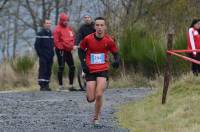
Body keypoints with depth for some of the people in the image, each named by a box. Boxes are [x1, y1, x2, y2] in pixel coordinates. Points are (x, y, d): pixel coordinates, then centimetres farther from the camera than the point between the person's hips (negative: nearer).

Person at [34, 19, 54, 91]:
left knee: (49, 71, 6)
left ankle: (46, 85, 11)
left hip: (50, 56, 6)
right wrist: (40, 54, -11)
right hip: (43, 56, -6)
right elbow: (37, 45, -6)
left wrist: (52, 53, 11)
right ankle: (42, 86, -9)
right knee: (43, 70, -9)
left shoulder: (51, 34, 14)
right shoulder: (40, 34, -4)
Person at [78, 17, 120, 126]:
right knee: (91, 99, -2)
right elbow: (81, 50, 9)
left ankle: (96, 118, 6)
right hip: (90, 71, 1)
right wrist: (83, 64, -1)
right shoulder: (88, 39, -8)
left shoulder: (109, 41, -7)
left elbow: (115, 53, 6)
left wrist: (117, 61, -16)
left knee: (99, 95, -15)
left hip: (103, 70, -1)